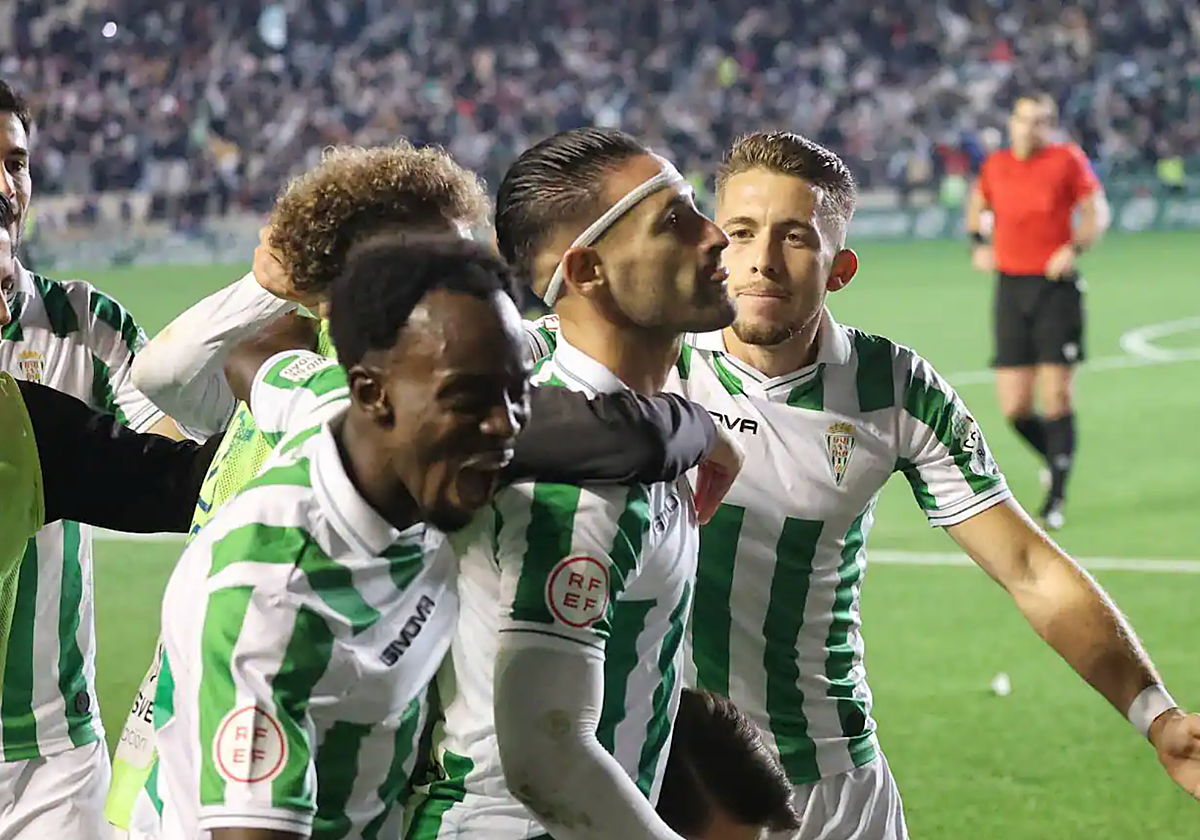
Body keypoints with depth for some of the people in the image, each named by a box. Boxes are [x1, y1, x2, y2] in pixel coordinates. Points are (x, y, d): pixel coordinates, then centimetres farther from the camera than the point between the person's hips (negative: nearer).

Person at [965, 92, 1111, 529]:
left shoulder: (1067, 160, -2)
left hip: (1056, 287, -3)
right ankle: (1055, 460, 29)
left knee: (1056, 398, -7)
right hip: (1011, 290, 3)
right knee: (1014, 407, -1)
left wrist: (1075, 249, -15)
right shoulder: (995, 165, 8)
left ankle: (1056, 499, 2)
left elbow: (1097, 211, 1)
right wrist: (978, 243, 9)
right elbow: (978, 205, 26)